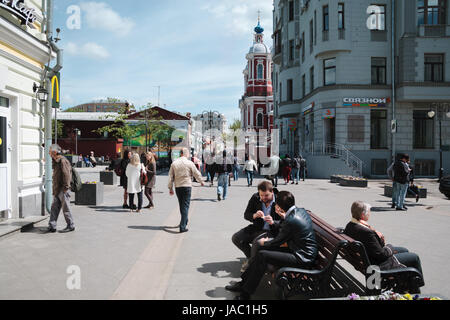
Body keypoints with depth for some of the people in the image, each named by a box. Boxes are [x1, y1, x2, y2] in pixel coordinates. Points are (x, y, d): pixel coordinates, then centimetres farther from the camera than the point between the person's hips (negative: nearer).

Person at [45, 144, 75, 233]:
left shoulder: (63, 161, -14)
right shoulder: (55, 162, 16)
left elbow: (66, 174, -19)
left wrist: (66, 187, -20)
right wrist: (54, 190, 19)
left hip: (63, 190, -9)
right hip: (57, 190, 9)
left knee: (66, 208, -1)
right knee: (54, 208, 8)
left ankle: (71, 226, 10)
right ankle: (52, 227, 13)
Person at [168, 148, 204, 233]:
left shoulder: (174, 163, 2)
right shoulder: (189, 163, -7)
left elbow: (171, 177, 3)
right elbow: (197, 174, 1)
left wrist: (170, 188, 10)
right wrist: (201, 182, 18)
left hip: (177, 187, 4)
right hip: (187, 186, -4)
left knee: (181, 205, 18)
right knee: (185, 206, -2)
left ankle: (184, 222, 34)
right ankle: (182, 226, -9)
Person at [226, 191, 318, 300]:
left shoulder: (291, 220, -25)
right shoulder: (301, 211, 3)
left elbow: (277, 242, -12)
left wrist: (264, 242, 7)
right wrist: (273, 223, 14)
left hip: (302, 259, -10)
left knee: (262, 255, -16)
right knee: (262, 248, 7)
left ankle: (246, 293, -4)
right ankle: (244, 282, 12)